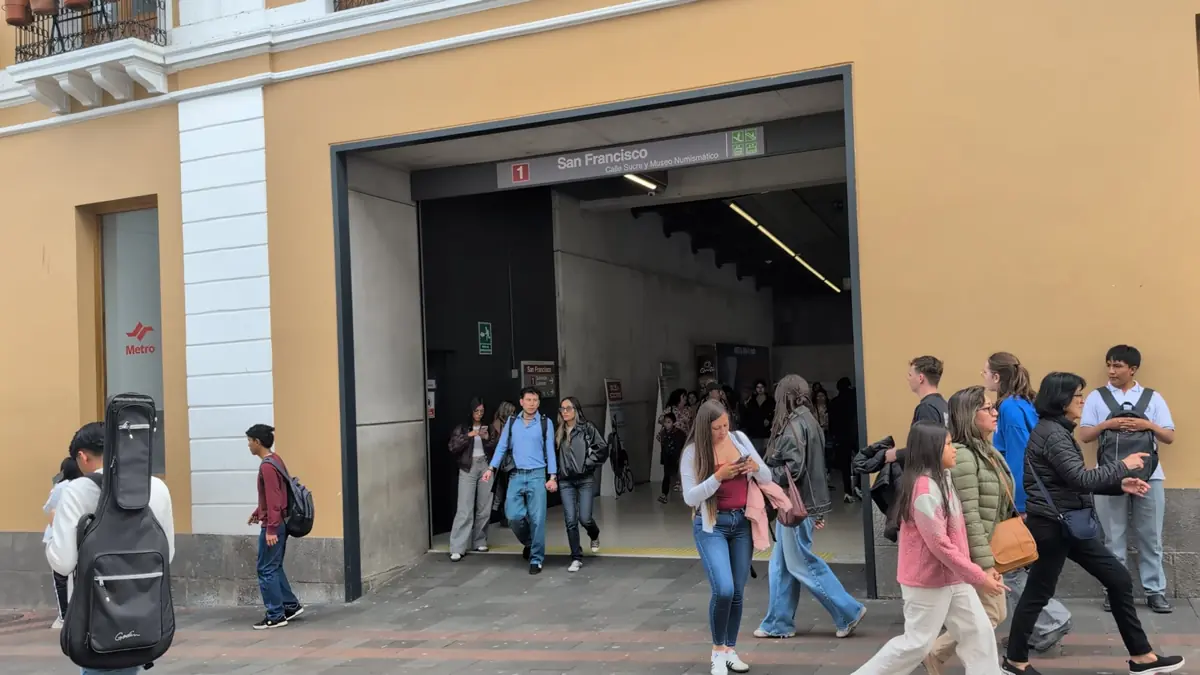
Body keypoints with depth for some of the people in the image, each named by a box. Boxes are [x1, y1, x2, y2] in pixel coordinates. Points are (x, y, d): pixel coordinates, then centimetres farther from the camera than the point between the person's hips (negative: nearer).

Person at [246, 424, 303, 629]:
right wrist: (258, 512, 29)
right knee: (275, 567, 18)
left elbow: (273, 499, -23)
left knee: (266, 570, -3)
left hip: (273, 526, -10)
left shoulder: (267, 466, -19)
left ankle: (275, 616, 2)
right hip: (281, 522, 10)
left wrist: (271, 529, -25)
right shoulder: (275, 459, 11)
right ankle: (291, 605, 22)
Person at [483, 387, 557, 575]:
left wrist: (552, 477, -7)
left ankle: (536, 559, 9)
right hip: (516, 475, 2)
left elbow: (550, 450, 0)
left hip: (537, 475, -2)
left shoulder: (546, 423, 1)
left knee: (537, 518, -2)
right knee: (513, 516, -4)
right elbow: (502, 447, 9)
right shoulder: (511, 422, 8)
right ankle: (529, 543, 25)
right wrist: (492, 468, -2)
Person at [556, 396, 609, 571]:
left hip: (586, 480, -3)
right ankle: (577, 558, 7)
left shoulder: (587, 428, -3)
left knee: (584, 518, -6)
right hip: (566, 482, 3)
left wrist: (588, 463, -10)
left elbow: (603, 448, -8)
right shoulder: (559, 432, 9)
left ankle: (594, 536, 30)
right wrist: (556, 470, 4)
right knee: (570, 521, -3)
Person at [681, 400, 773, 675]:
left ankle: (731, 650, 22)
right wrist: (718, 476, -23)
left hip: (742, 522, 4)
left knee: (737, 592, 6)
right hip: (712, 526, -4)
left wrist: (756, 468, -15)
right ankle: (717, 651, 5)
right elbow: (690, 497, -13)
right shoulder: (693, 452, -8)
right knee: (723, 590, -16)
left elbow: (767, 479, 7)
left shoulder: (740, 439, 2)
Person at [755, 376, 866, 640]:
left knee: (801, 563, -1)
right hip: (802, 502, 9)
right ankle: (779, 622, 19)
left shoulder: (794, 424, -16)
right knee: (782, 564, 13)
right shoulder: (808, 421, 12)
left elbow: (792, 468, -23)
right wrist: (815, 512, 16)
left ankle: (848, 612, 6)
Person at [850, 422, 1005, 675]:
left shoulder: (939, 481, 8)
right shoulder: (925, 489, -23)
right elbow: (940, 545, -25)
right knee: (917, 644, 1)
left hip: (952, 578, 9)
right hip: (929, 581, -9)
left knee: (979, 632, 9)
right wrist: (978, 577, -19)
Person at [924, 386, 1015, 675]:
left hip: (988, 550, 10)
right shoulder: (963, 456, -21)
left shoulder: (987, 451, 10)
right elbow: (969, 517, -24)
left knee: (997, 614, 15)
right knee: (987, 617, -3)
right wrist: (984, 563, -24)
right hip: (973, 554, -10)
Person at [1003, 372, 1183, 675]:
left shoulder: (1058, 431, 14)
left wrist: (1120, 485, 7)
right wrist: (1123, 466, -11)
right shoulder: (1051, 433, -18)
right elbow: (1081, 479, -23)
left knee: (1119, 579, 10)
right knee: (1038, 593, 3)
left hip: (1069, 523, 10)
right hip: (1052, 526, -10)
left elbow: (1076, 480, 16)